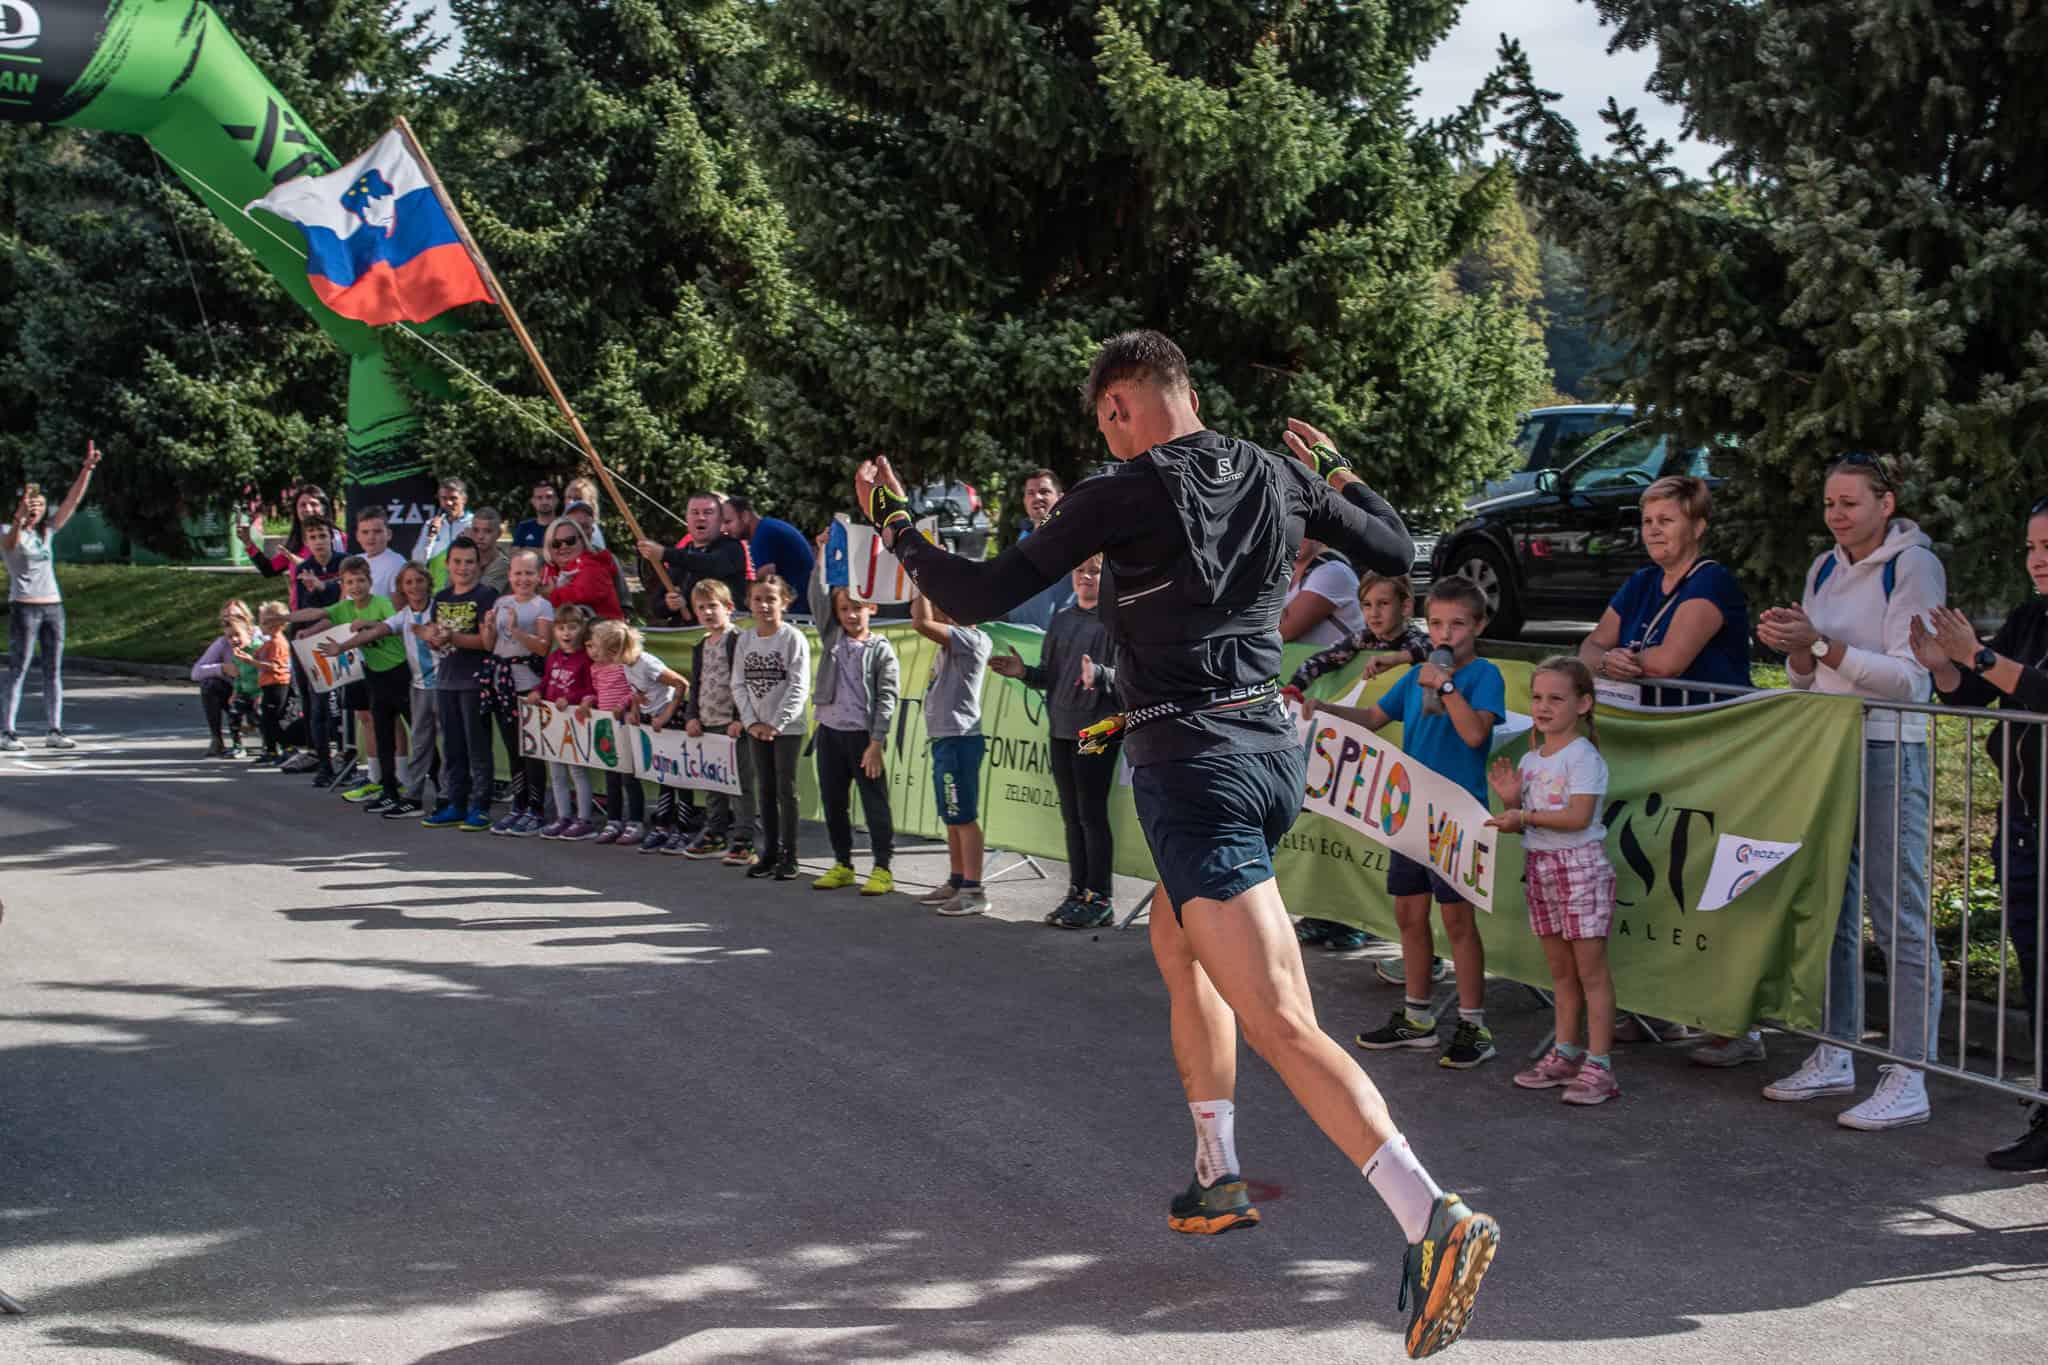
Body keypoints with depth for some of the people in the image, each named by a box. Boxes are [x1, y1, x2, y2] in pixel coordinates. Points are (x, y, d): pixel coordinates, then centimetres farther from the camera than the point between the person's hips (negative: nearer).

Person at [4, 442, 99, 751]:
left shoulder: (46, 533, 13)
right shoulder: (10, 534, -3)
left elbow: (73, 500, 8)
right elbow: (10, 543, -28)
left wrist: (87, 468, -1)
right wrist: (20, 518, -48)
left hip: (52, 606, 6)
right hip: (23, 607, -6)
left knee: (53, 670, 5)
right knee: (18, 670, -5)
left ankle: (53, 731, 9)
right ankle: (7, 732, -3)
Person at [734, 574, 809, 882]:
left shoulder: (793, 638, -9)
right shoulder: (745, 640, 5)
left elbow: (799, 687, -13)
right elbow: (738, 684, 5)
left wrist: (776, 724, -16)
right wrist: (751, 721, -6)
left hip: (787, 728, -5)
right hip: (756, 727, 5)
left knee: (786, 789, -1)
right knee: (764, 789, 10)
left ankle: (789, 856, 4)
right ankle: (769, 852, 17)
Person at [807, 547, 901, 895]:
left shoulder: (881, 650, -2)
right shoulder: (831, 637, 10)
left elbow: (887, 699, -7)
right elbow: (817, 595, 2)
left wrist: (875, 743, -14)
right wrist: (822, 555, -6)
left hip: (863, 735, -5)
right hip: (829, 732, 5)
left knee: (875, 804, -2)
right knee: (833, 803, 10)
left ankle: (882, 869, 3)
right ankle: (842, 865, 21)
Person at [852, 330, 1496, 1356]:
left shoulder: (1123, 495, -10)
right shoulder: (1280, 480, 7)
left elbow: (979, 597, -6)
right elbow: (1395, 551, 20)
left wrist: (892, 524, 10)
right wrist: (1335, 470, 34)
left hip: (1190, 764, -8)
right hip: (1273, 747, 8)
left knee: (1280, 1022, -14)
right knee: (1176, 945, 30)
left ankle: (1434, 1221, -28)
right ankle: (1217, 1178, 35)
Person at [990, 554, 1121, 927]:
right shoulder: (1061, 619, 15)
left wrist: (1099, 675, -33)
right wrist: (1025, 672, -1)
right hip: (1062, 728, 7)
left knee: (1092, 813, -5)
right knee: (1071, 815, 10)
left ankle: (1100, 900, 0)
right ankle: (1078, 893, 17)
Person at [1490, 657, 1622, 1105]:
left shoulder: (1583, 756, -12)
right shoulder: (1529, 760, 12)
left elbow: (1578, 816, -21)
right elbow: (1521, 821, 15)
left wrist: (1526, 816, -22)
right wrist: (1510, 799, -3)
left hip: (1580, 867, -8)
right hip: (1540, 867, 8)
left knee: (1590, 968, -5)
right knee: (1560, 969, 14)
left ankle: (1599, 1064, -4)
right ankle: (1566, 1054, 22)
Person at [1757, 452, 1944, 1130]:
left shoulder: (1914, 566, -7)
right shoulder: (1825, 570, 13)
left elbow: (1908, 678, -15)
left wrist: (1820, 643, -22)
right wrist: (1793, 648, -5)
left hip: (1890, 752, -7)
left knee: (1899, 917, -7)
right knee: (1830, 912, 12)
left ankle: (1908, 1078, -5)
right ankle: (1834, 1058, 22)